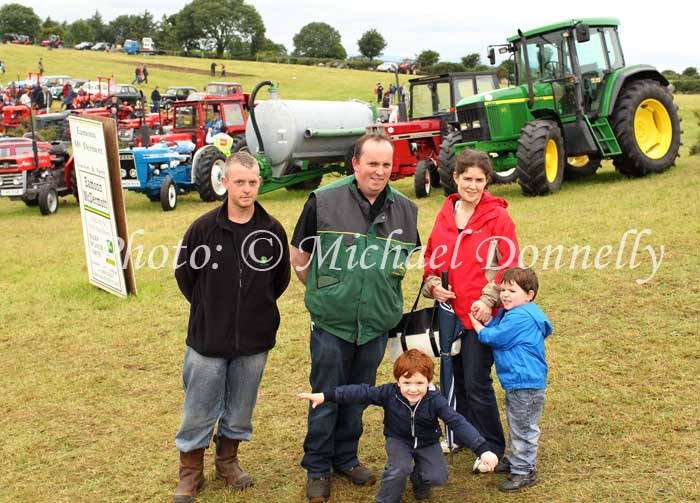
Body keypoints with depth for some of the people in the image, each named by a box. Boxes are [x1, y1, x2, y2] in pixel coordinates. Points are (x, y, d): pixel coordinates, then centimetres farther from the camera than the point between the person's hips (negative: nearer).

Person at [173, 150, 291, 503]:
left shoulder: (273, 230, -6)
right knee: (199, 410, 8)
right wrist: (208, 309, 8)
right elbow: (184, 273, 3)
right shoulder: (204, 228, -10)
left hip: (254, 340, 2)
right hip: (208, 338, -2)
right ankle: (190, 472, 26)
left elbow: (281, 279, 9)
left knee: (240, 408, 16)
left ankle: (227, 460, 37)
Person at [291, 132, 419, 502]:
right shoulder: (324, 201, -8)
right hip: (331, 322, -3)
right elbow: (299, 255, 2)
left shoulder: (405, 209, 3)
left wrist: (384, 288, 8)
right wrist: (322, 291, 7)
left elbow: (407, 258, 18)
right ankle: (317, 467, 23)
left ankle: (346, 458, 35)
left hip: (377, 323, 3)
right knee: (325, 398, 7)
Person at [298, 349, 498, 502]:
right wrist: (326, 396, -28)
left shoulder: (435, 400, -27)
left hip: (427, 443, 1)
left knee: (437, 477, -17)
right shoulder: (389, 393, -24)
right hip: (399, 439, -1)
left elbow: (458, 423, -32)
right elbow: (361, 392, -24)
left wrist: (482, 449, -41)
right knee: (399, 469, -28)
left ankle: (419, 479, 20)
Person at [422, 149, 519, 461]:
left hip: (481, 312, -5)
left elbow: (508, 266, -9)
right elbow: (432, 254, 16)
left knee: (477, 383, -3)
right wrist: (432, 283, -2)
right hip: (449, 309, 6)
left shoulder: (498, 217, -8)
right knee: (457, 376, 18)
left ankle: (492, 448, 13)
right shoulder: (445, 215, 7)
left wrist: (488, 300, -17)